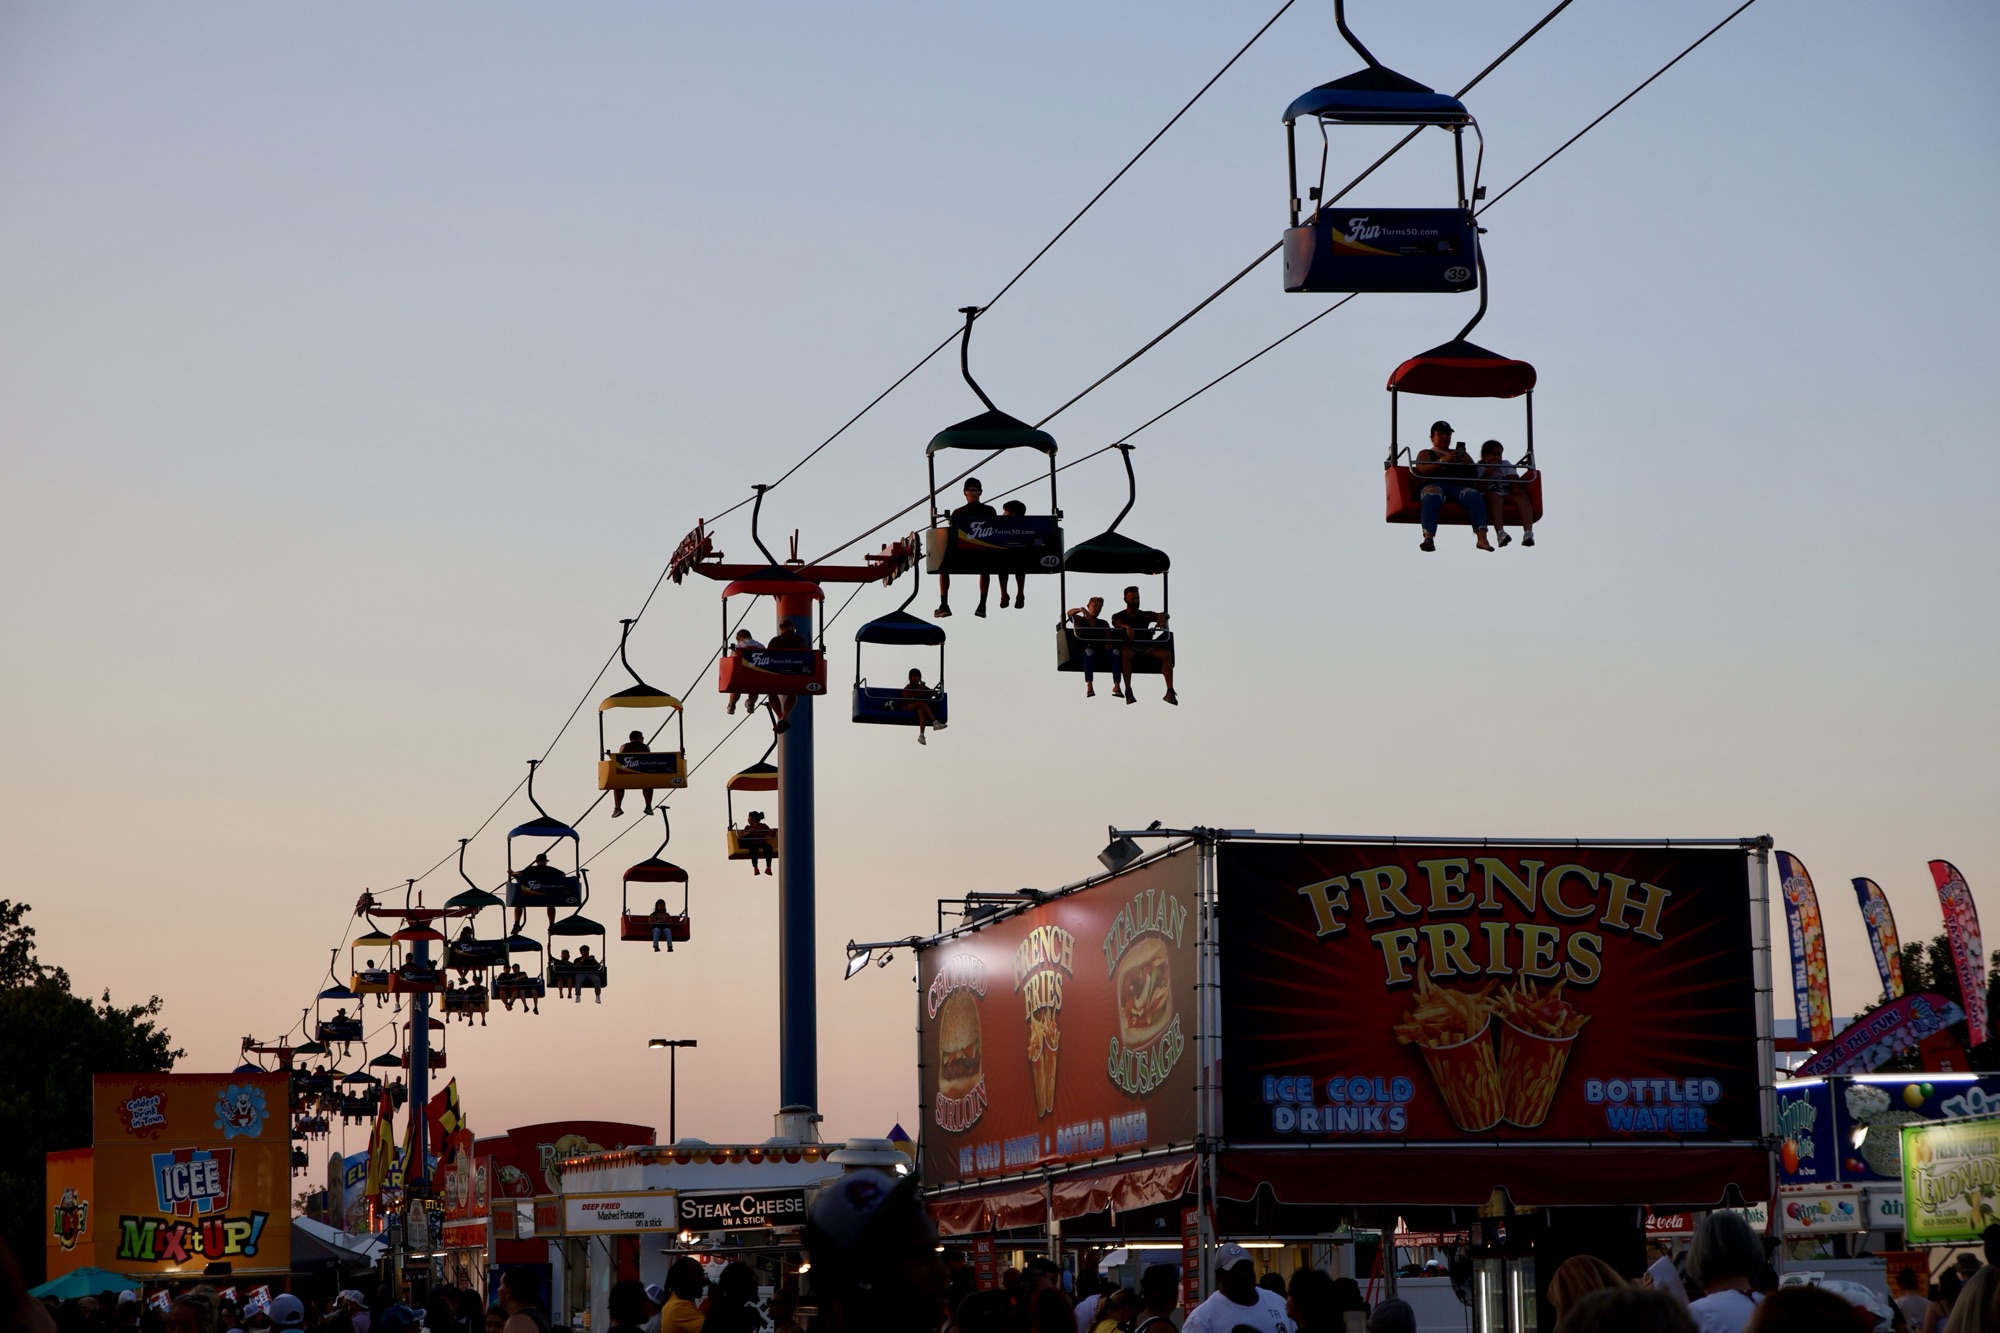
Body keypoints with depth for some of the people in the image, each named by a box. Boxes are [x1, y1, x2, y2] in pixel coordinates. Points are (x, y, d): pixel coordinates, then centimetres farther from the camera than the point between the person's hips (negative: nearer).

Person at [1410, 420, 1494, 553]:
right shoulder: (1425, 454, 26)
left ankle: (1482, 538, -47)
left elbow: (1475, 474, 19)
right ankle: (1428, 538, -57)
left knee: (1474, 496, -33)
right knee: (1433, 496, -41)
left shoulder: (1461, 453, 34)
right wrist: (1444, 460, -13)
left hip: (1458, 486, 3)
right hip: (1435, 484, -3)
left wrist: (1464, 462, -3)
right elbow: (1423, 470, 2)